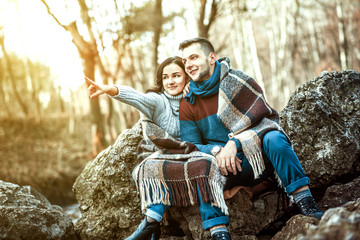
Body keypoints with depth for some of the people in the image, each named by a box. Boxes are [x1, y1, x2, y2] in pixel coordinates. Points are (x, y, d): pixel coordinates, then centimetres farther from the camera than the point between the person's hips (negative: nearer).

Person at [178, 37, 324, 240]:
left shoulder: (237, 80, 0)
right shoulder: (188, 104, 9)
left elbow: (265, 118, -8)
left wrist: (234, 143, -21)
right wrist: (216, 151, -19)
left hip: (260, 156, -2)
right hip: (231, 169, 2)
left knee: (274, 138, -33)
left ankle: (308, 207, -35)